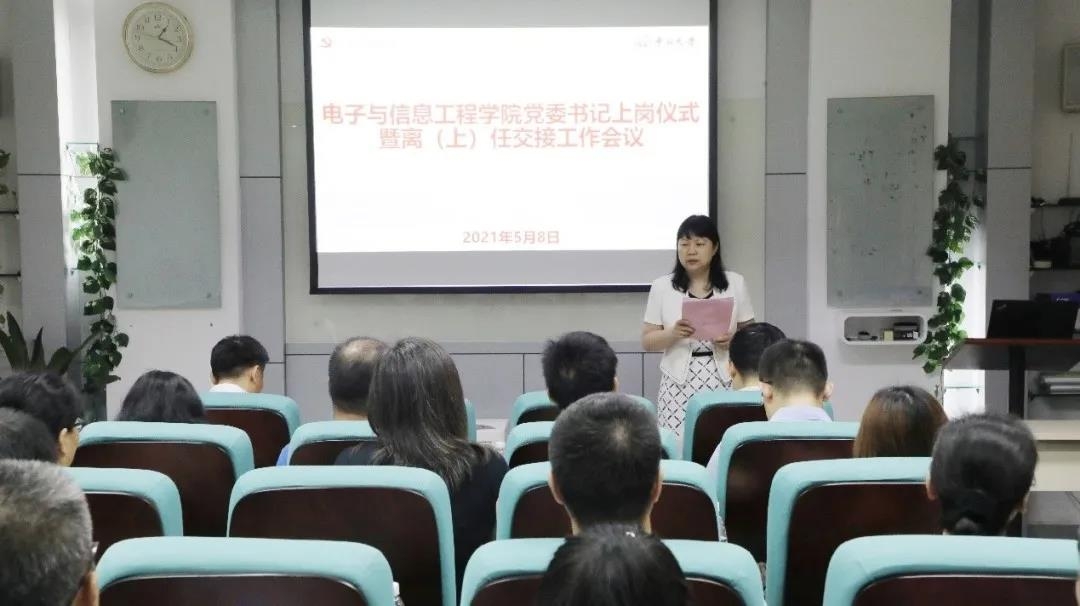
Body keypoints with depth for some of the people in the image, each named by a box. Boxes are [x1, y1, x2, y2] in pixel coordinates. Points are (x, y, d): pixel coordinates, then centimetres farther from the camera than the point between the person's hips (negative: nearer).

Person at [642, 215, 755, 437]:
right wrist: (672, 333, -14)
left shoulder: (735, 283, 7)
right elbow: (647, 341, 5)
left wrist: (733, 340, -11)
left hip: (724, 380, 0)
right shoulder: (662, 286, 5)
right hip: (679, 383, 0)